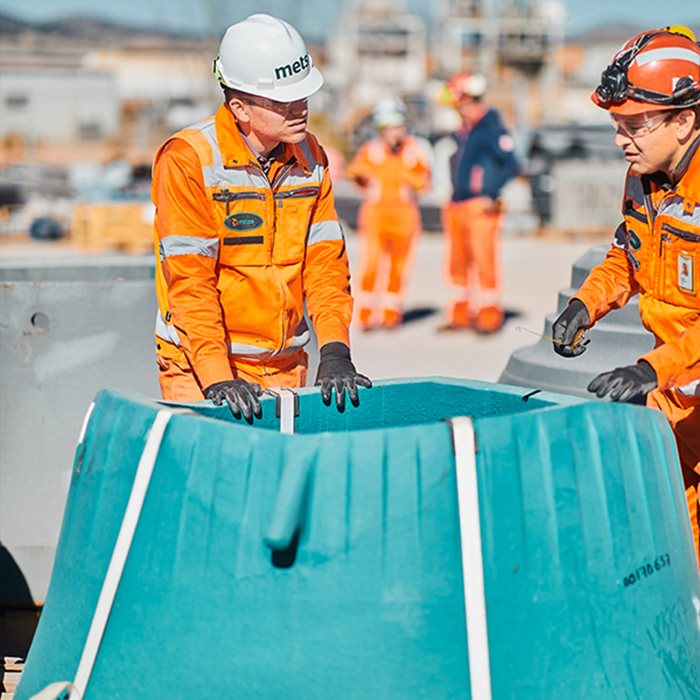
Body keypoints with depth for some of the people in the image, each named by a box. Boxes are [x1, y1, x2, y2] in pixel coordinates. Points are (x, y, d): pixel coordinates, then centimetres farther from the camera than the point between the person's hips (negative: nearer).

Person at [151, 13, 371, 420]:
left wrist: (335, 353, -9)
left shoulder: (309, 155, 4)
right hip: (199, 369, -5)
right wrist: (217, 379, -24)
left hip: (286, 367, 5)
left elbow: (325, 260, 3)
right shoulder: (188, 159, -14)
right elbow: (189, 280, -17)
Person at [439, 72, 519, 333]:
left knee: (484, 261, -6)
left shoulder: (492, 129, -11)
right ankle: (460, 314, 18)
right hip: (458, 207, 9)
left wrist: (492, 195, -18)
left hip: (481, 207, -9)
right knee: (458, 263, 11)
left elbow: (512, 166, -16)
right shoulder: (461, 130, 15)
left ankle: (489, 315, 1)